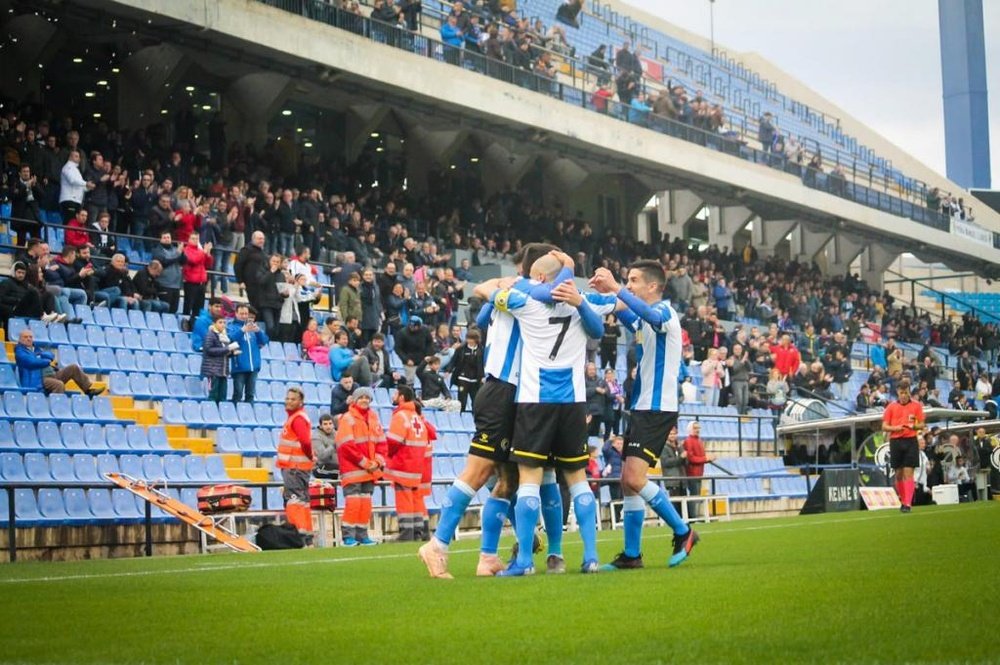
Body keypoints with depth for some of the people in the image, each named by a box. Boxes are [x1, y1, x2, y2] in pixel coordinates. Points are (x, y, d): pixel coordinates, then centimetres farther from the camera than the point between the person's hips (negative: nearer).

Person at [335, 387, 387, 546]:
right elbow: (346, 446, -13)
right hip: (353, 468, -6)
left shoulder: (373, 418, 14)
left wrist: (378, 460, -4)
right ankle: (348, 536, -8)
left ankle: (362, 534, 12)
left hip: (371, 469, 6)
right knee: (353, 501, -11)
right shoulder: (347, 419, -6)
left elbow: (381, 442, 13)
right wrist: (364, 462, -14)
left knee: (366, 502, 8)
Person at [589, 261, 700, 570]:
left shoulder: (664, 311, -12)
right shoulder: (643, 320, 15)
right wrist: (610, 295, 17)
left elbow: (651, 315, -35)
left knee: (635, 478, -17)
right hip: (641, 407, 10)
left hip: (657, 409, -10)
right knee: (628, 481, 7)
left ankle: (683, 533, -1)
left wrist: (615, 288, -41)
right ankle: (631, 554, 12)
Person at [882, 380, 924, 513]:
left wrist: (914, 426, -17)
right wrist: (896, 428, -14)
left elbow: (921, 424, 4)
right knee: (898, 474, 7)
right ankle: (902, 501, 21)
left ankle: (907, 504, -12)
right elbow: (884, 427, 5)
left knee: (908, 473, -9)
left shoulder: (916, 405, 4)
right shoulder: (891, 407, 7)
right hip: (895, 442, 2)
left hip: (910, 441, -2)